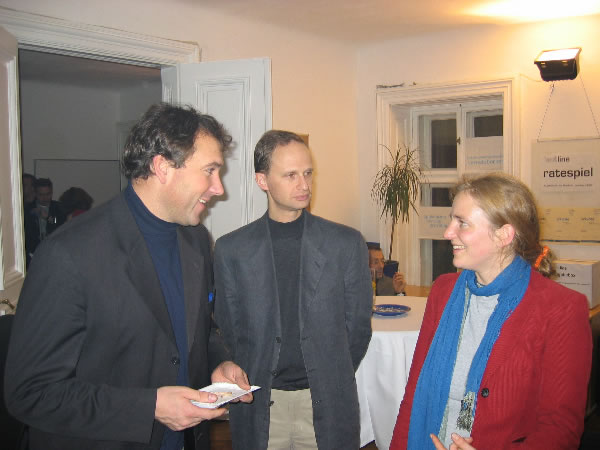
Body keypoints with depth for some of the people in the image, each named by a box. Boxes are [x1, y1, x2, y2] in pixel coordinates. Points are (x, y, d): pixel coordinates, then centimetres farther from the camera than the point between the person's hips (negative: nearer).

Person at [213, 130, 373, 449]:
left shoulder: (347, 243, -2)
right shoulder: (231, 249, 0)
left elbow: (357, 326, 4)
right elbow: (228, 330, 5)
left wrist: (333, 382, 5)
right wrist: (254, 383, 4)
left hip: (327, 403, 0)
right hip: (259, 406, 0)